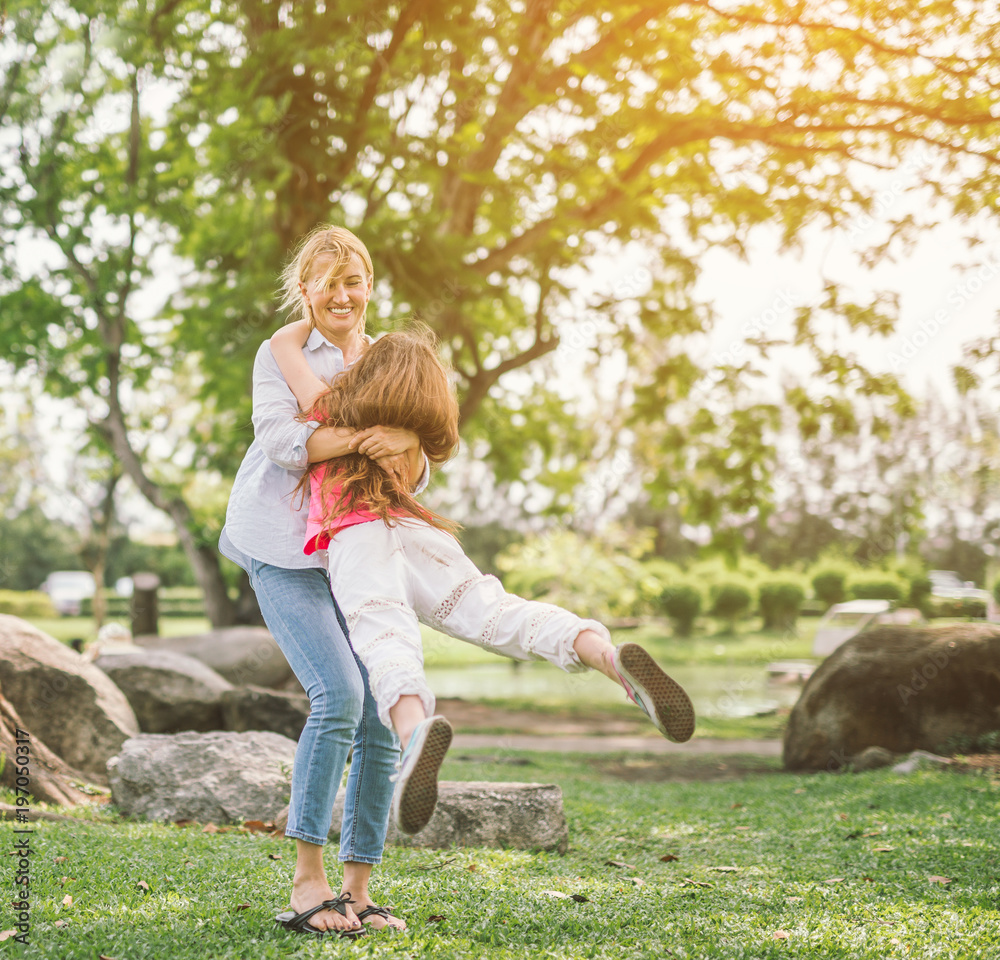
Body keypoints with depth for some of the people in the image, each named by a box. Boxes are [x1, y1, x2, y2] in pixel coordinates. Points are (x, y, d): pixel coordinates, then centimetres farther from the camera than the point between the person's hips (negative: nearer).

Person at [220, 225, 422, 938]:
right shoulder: (281, 355, 5)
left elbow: (415, 471, 9)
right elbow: (278, 439, -13)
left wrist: (406, 442, -16)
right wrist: (365, 440, -27)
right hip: (286, 549, -5)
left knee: (383, 719, -4)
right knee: (339, 696, -22)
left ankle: (359, 887, 6)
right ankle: (307, 878, -13)